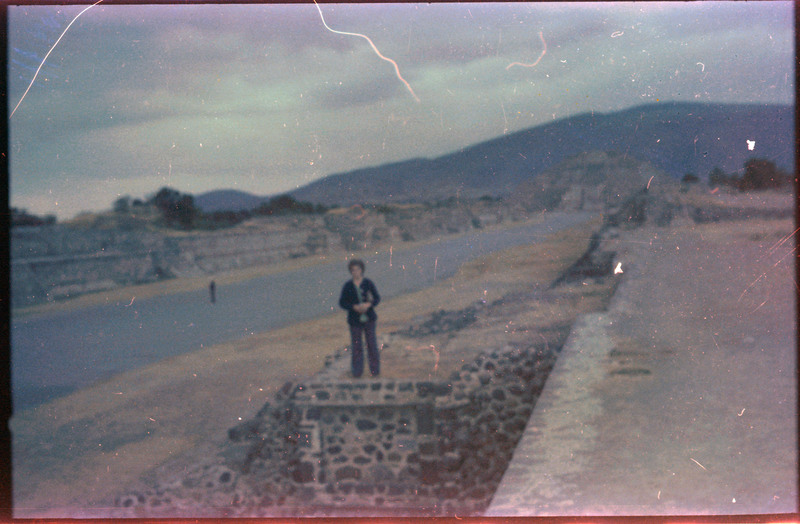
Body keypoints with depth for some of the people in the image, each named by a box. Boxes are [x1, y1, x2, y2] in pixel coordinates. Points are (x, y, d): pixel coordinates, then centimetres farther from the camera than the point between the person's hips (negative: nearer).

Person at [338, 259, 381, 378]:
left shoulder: (368, 283, -4)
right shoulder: (347, 286, -4)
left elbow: (377, 299, 0)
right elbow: (342, 303, -3)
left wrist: (368, 305, -20)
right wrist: (355, 307, -18)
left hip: (369, 319, 0)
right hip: (355, 320, 0)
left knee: (372, 343, 4)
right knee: (356, 345, 5)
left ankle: (375, 368, 16)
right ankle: (357, 371, 17)